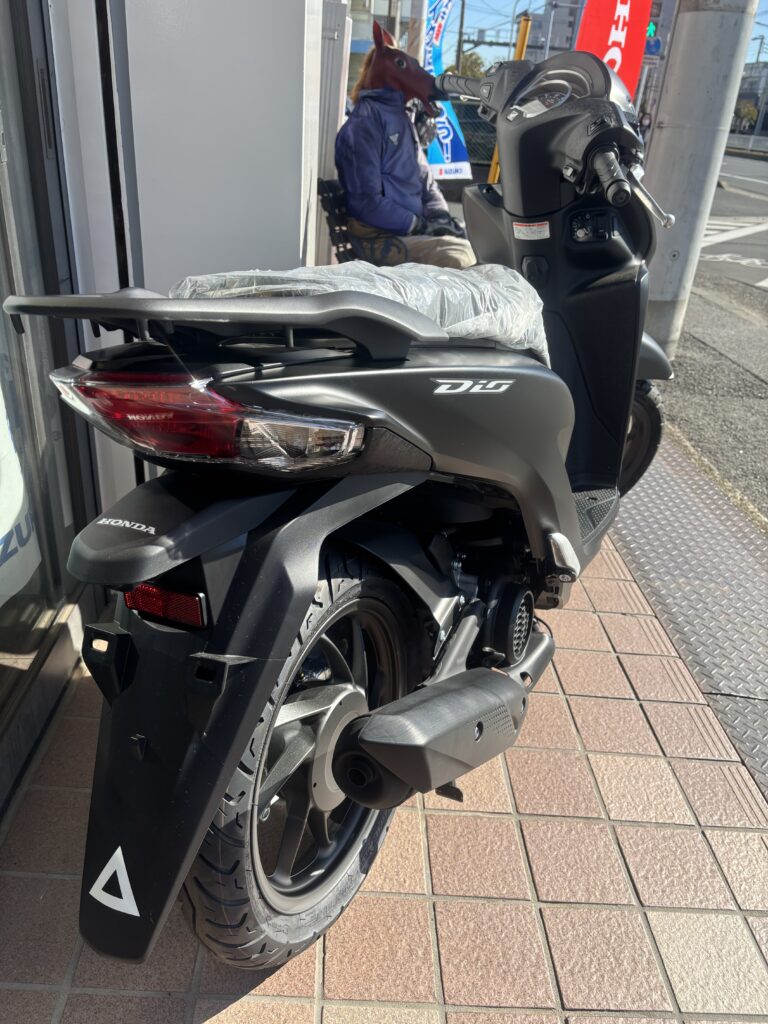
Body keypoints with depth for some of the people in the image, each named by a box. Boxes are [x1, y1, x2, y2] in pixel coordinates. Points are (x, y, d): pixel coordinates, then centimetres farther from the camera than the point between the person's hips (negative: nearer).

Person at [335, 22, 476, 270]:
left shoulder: (402, 118, 20)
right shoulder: (364, 123, -10)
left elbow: (424, 177, 23)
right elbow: (366, 202, -17)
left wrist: (441, 216, 3)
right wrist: (420, 225, -15)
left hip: (411, 228, 9)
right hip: (381, 238, -9)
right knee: (457, 257, -29)